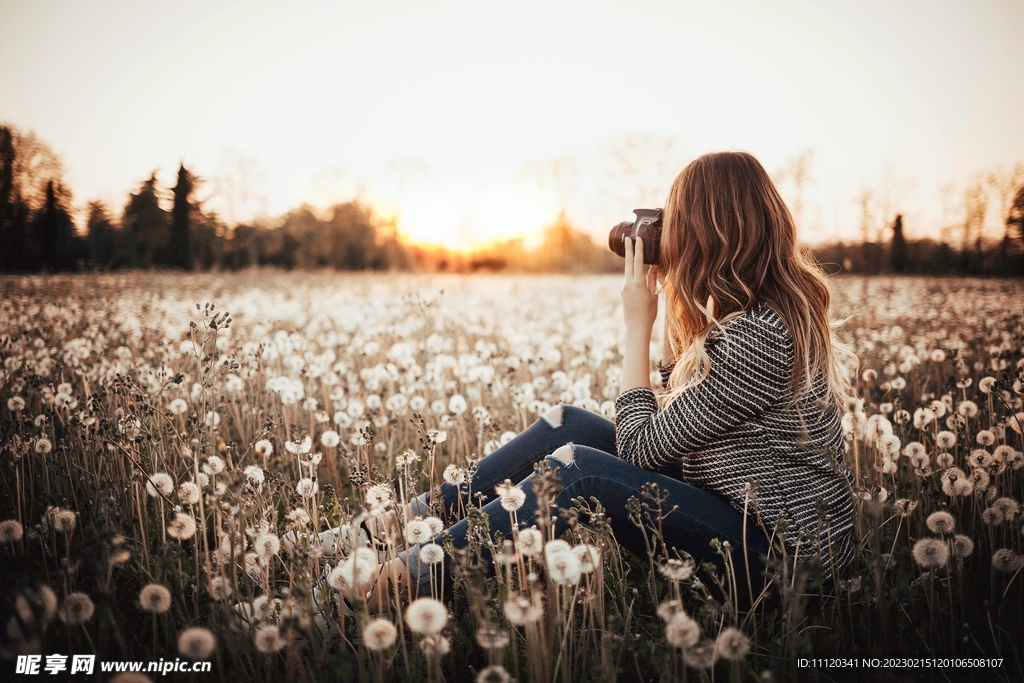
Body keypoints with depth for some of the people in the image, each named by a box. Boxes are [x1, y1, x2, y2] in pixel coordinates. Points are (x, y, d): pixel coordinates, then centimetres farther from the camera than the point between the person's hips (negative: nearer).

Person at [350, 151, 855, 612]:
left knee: (579, 469, -24)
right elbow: (682, 393, 16)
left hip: (778, 553, -9)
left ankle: (411, 576, -11)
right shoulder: (784, 302, 4)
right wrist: (673, 296, 5)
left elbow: (640, 446, -19)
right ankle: (414, 517, 7)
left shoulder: (755, 335, -26)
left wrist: (638, 325, -13)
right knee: (568, 424, 0)